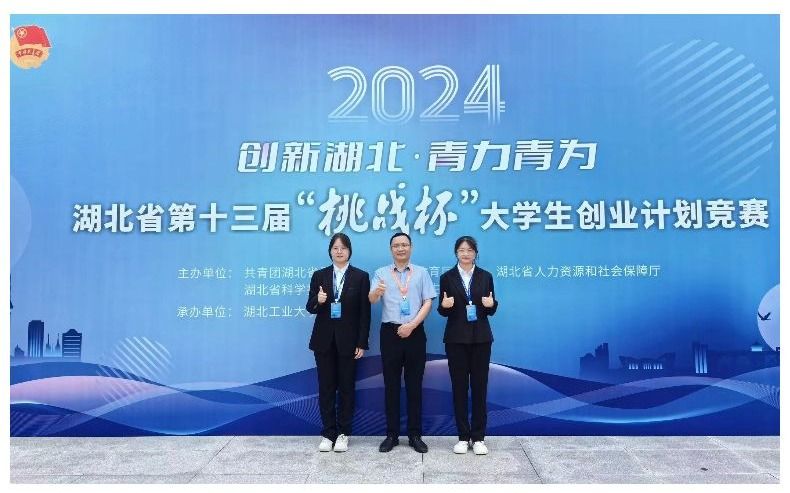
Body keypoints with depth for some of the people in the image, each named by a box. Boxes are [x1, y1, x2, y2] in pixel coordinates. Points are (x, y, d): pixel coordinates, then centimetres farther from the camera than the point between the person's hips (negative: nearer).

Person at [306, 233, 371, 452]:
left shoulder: (361, 277, -1)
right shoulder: (319, 275, 5)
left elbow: (364, 313, -2)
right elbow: (310, 307, 5)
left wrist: (362, 343, -7)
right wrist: (318, 300, -18)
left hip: (348, 340, -1)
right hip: (324, 340, 2)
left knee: (346, 387, 6)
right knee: (326, 388, 6)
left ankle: (343, 434, 17)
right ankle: (328, 434, 17)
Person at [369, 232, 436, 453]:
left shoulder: (421, 273, 7)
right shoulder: (381, 273, 6)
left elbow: (428, 302, 0)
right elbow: (371, 299, -9)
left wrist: (412, 325, -11)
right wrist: (377, 291, -33)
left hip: (415, 332, 0)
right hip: (390, 332, 0)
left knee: (414, 385, 5)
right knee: (391, 385, 5)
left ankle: (415, 434, 14)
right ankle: (391, 434, 14)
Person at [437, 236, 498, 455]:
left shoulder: (485, 276, 5)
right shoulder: (447, 277, 2)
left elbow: (491, 311, 7)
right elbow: (443, 312, 3)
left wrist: (491, 304, -15)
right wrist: (444, 305, -18)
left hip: (481, 338, 1)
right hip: (456, 338, -1)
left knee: (479, 386, 4)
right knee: (459, 387, 4)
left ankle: (478, 438, 14)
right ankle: (463, 437, 15)